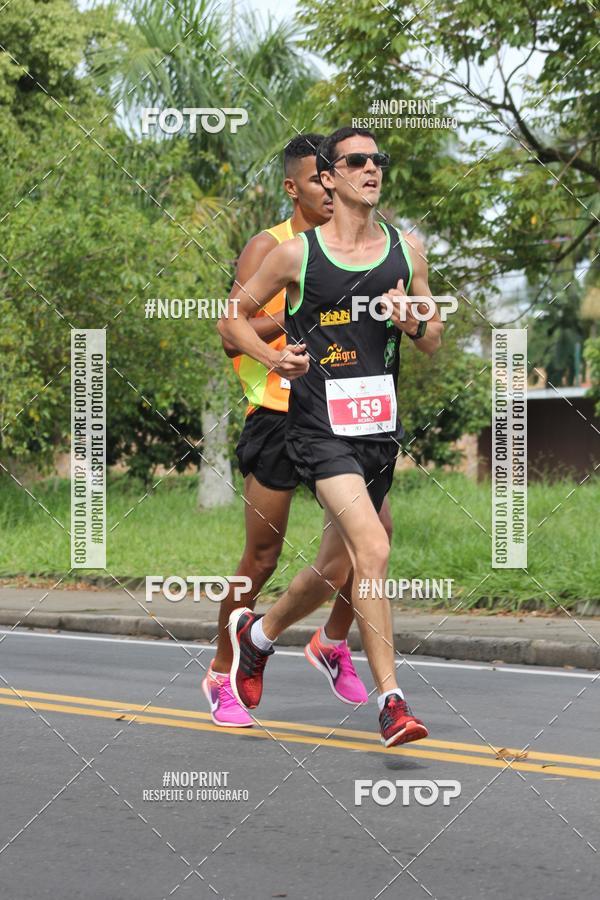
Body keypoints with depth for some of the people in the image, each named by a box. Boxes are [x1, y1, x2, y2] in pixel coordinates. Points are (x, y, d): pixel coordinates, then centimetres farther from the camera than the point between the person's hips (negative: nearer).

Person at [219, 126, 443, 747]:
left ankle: (258, 633, 42)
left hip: (380, 424, 5)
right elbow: (231, 317, 9)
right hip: (320, 424, -5)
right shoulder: (297, 253, -2)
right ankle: (391, 702, -18)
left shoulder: (407, 250, 9)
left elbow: (433, 344, 16)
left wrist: (414, 324, -6)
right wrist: (271, 357, -9)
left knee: (337, 566, 15)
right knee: (372, 549, -21)